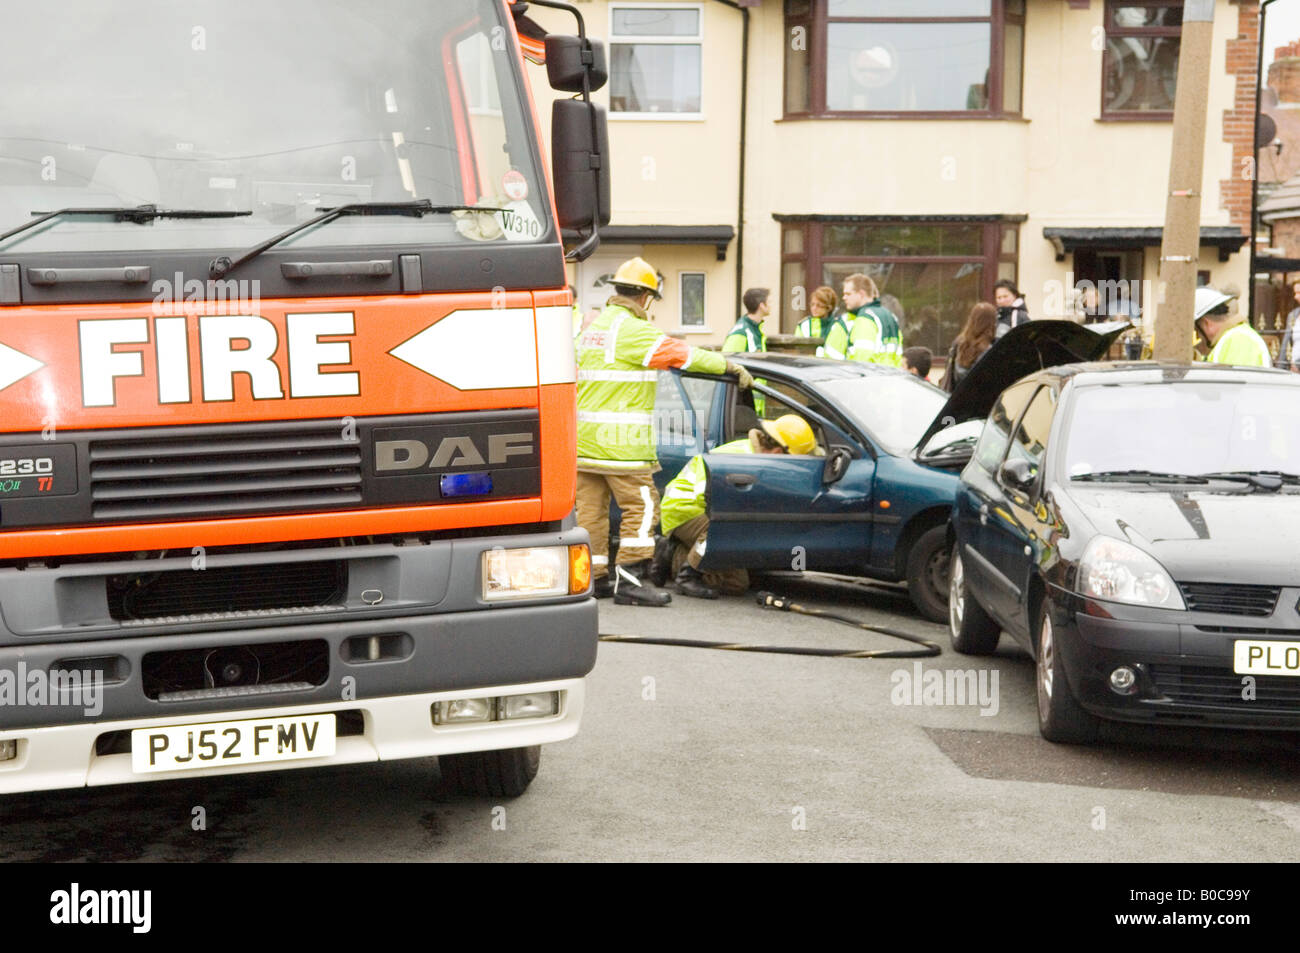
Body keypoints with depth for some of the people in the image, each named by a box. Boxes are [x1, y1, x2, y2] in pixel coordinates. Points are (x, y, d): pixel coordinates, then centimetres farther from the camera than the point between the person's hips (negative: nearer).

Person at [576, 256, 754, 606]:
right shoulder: (631, 328, -12)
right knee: (640, 505, -4)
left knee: (591, 507, 10)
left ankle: (593, 576, 15)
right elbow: (679, 353, -11)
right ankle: (630, 580, -5)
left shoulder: (594, 325, 17)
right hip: (619, 441, -9)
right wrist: (731, 366, -3)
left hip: (585, 437, 9)